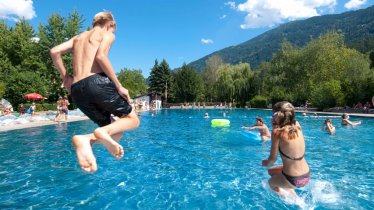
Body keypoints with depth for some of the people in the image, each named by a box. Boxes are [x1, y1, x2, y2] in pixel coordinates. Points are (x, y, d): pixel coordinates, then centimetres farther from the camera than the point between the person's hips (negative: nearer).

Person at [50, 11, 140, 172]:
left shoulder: (79, 36, 29)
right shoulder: (107, 34, 10)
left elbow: (54, 52, 17)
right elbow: (100, 56, -10)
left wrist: (65, 77, 24)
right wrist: (119, 86, -9)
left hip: (76, 91, 7)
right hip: (97, 82, -6)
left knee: (116, 131, 12)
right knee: (133, 120, 7)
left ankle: (85, 139, -19)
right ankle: (103, 131, -23)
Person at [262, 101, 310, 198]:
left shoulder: (277, 132, -22)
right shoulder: (297, 126, -6)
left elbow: (273, 159, -15)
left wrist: (265, 163, 5)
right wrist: (276, 126, -5)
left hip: (293, 180, -5)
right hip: (306, 176, 5)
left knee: (271, 182, 27)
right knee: (271, 171, 29)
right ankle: (295, 198, 34)